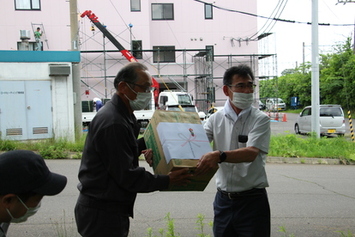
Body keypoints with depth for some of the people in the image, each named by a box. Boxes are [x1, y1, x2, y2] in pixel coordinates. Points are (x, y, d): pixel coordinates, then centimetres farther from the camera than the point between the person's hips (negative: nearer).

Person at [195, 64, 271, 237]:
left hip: (252, 201, -3)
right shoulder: (216, 118, 2)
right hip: (223, 199, 3)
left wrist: (219, 156, -40)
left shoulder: (260, 119, -7)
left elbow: (252, 153, -22)